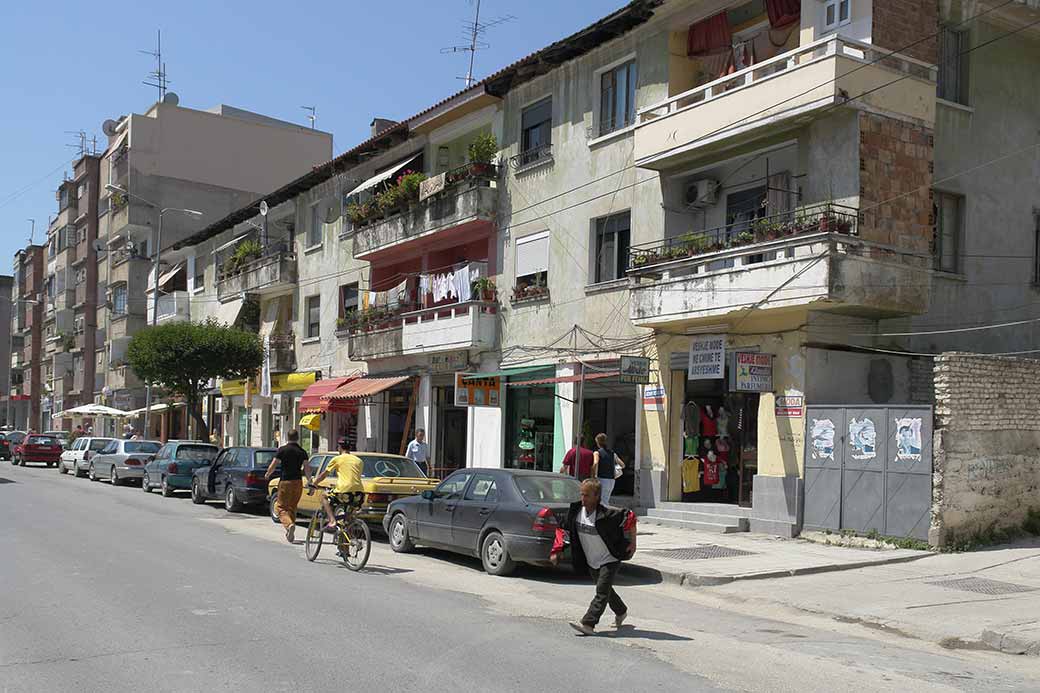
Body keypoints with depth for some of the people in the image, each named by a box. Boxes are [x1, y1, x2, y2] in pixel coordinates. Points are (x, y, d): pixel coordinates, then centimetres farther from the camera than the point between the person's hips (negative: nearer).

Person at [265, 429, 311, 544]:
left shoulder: (282, 450, -4)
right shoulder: (302, 452, 3)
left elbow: (273, 466, -5)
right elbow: (306, 469, -5)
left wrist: (267, 474, 13)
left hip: (285, 482, -3)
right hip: (298, 482, 3)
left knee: (280, 506, 4)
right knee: (292, 507, 14)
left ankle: (289, 524, -22)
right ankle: (290, 534, 16)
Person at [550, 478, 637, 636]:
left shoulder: (606, 514, -26)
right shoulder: (576, 511, -11)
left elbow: (630, 516, -17)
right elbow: (563, 529, 0)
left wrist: (632, 543, -13)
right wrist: (556, 551, -8)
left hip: (609, 559, -6)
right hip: (591, 561, 6)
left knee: (602, 591, -13)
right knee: (605, 590, 21)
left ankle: (588, 624, -16)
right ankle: (621, 612, 43)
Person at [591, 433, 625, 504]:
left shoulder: (597, 453, -3)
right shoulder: (612, 453, 13)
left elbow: (595, 463, -23)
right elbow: (623, 465, 12)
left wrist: (594, 476, -14)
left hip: (601, 479, -5)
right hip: (611, 480, 5)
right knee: (606, 501, 16)